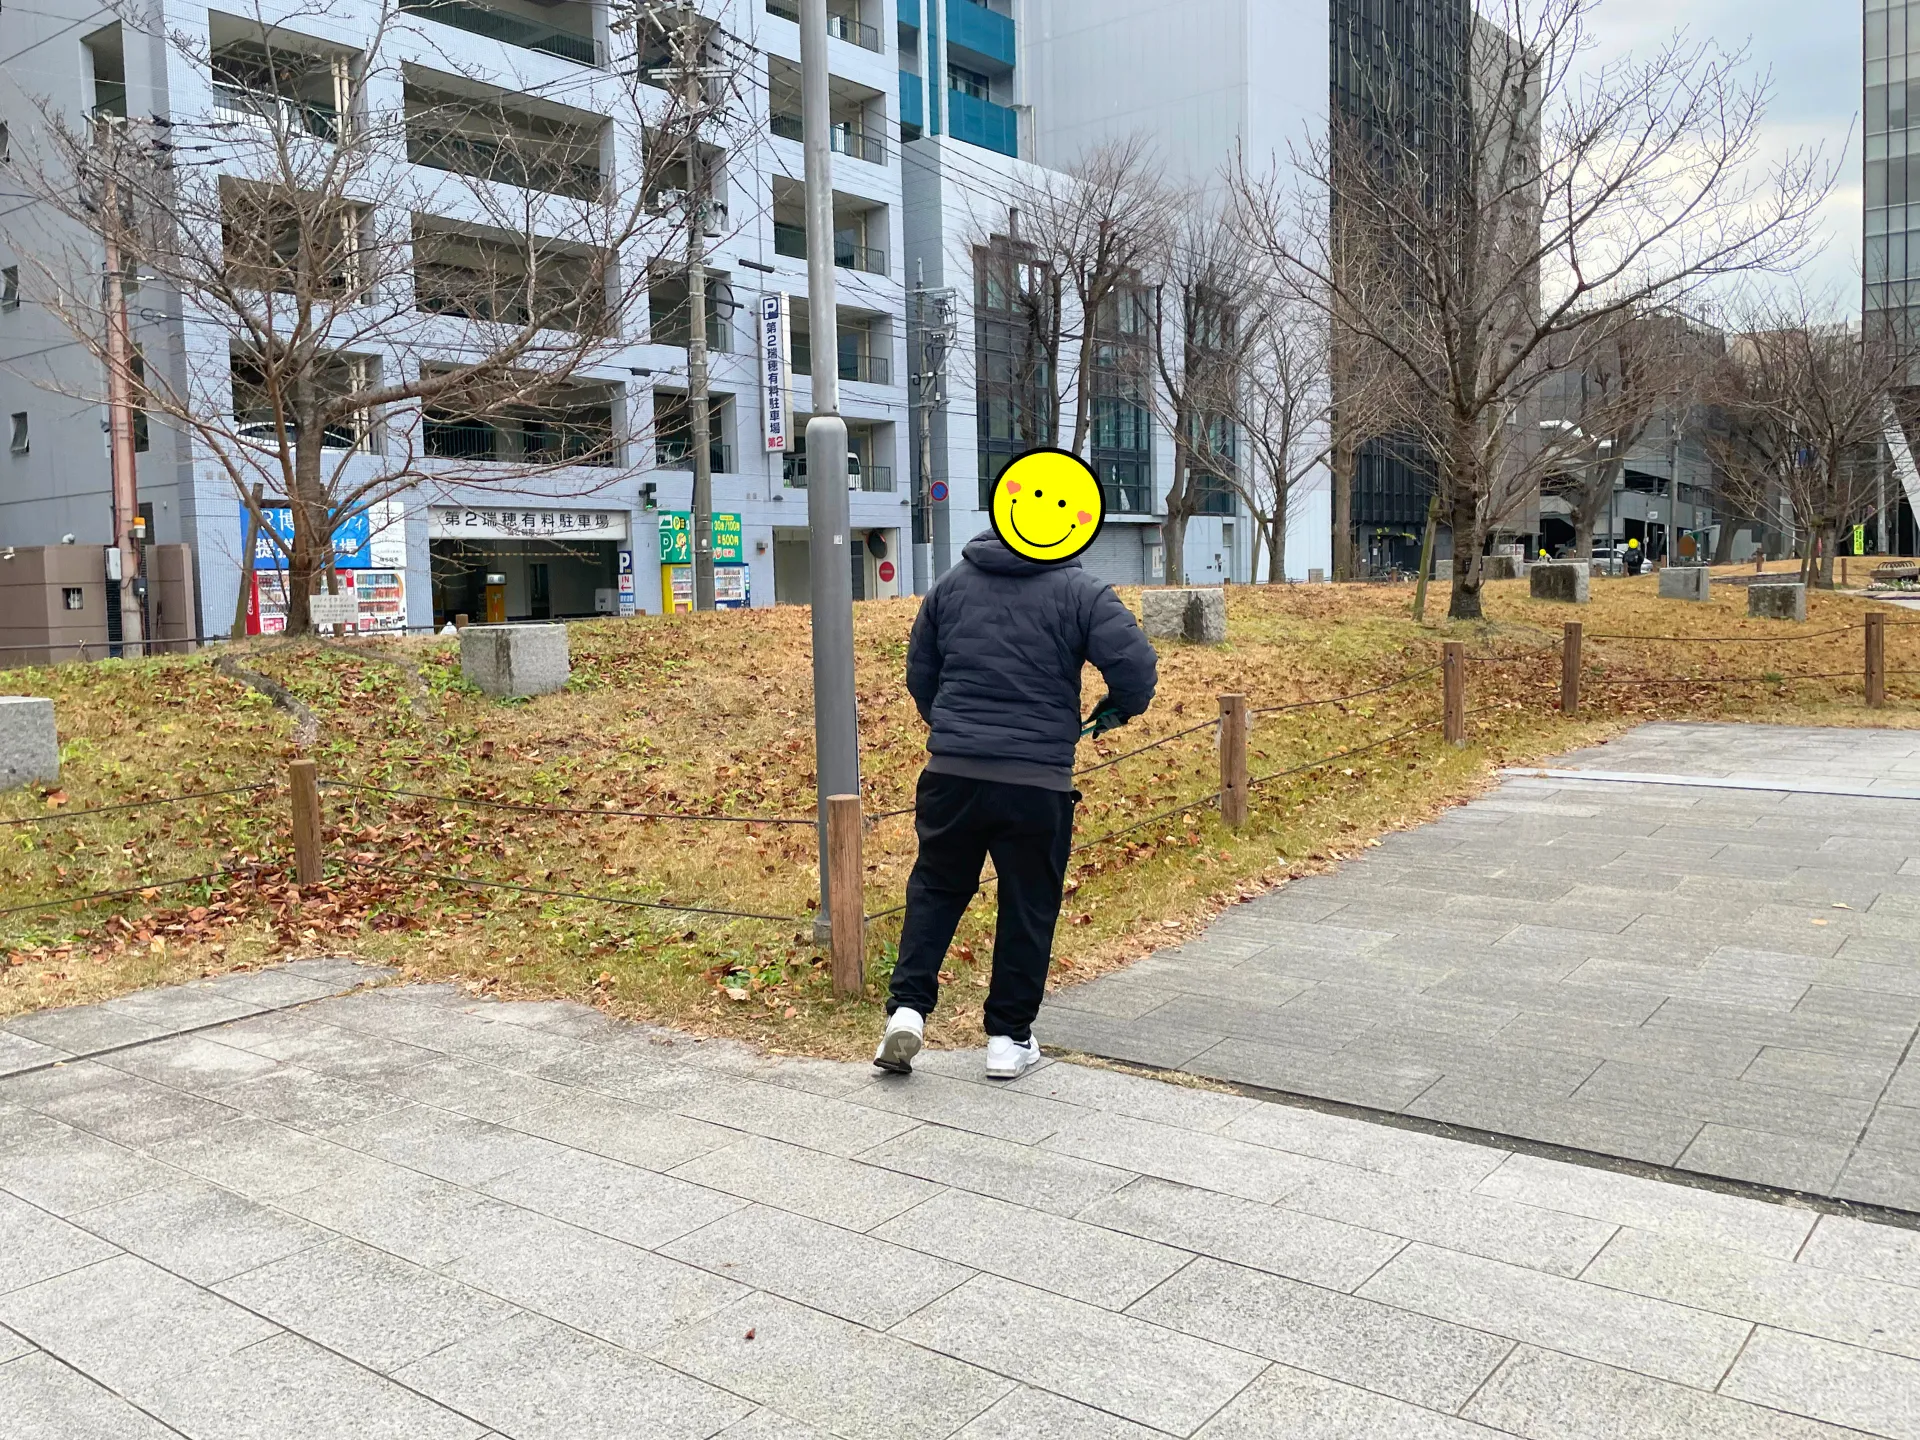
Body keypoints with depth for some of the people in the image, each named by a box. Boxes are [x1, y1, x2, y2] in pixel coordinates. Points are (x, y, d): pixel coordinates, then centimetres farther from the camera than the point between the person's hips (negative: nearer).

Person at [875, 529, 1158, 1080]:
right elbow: (1138, 668, -10)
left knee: (935, 889, 18)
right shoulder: (1081, 591, -1)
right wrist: (1115, 710, 11)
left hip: (952, 773, 3)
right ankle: (1009, 1038, 18)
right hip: (1038, 782, -2)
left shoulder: (951, 583, 10)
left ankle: (907, 1009, 6)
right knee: (1029, 907, 11)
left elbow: (919, 673, 17)